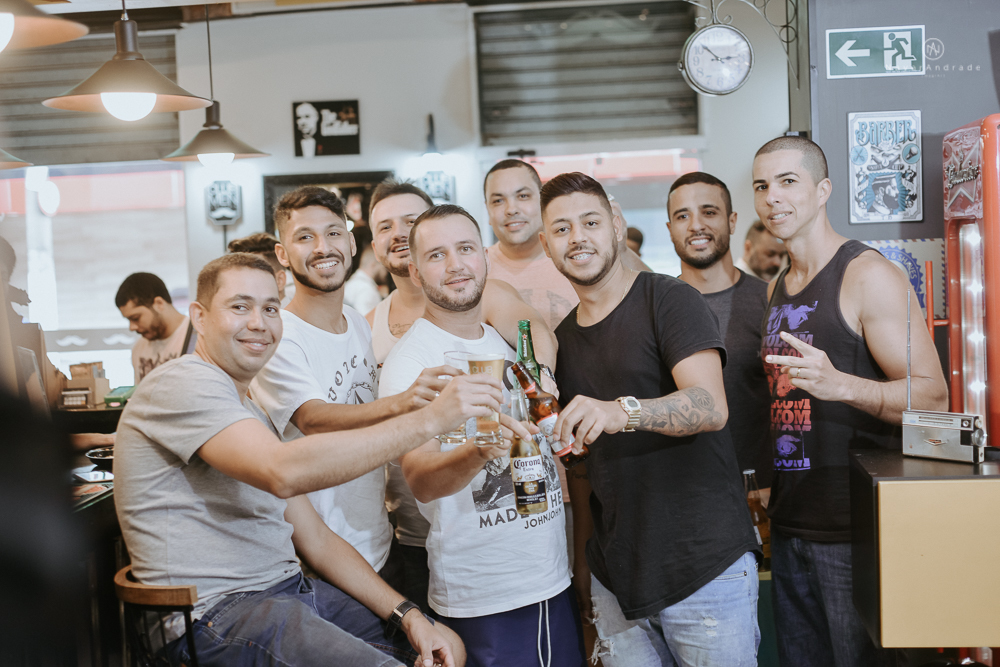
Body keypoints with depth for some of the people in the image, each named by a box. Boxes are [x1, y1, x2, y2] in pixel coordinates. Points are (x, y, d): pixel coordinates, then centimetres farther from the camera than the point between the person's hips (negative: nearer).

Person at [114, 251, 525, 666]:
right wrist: (429, 419, -27)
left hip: (287, 591, 9)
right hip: (216, 612, -9)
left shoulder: (249, 413, 20)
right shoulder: (181, 384, -11)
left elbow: (316, 539, 15)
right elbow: (283, 472, -29)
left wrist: (406, 615, 3)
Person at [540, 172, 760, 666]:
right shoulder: (564, 339, 11)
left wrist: (622, 412, -40)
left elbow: (711, 407, -24)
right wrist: (582, 554, 11)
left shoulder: (669, 300, -8)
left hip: (705, 566, -5)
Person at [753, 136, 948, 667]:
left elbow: (933, 398, -16)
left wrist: (840, 384, -32)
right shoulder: (776, 291, 13)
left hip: (854, 527, -7)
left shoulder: (868, 274, -10)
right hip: (790, 524, 7)